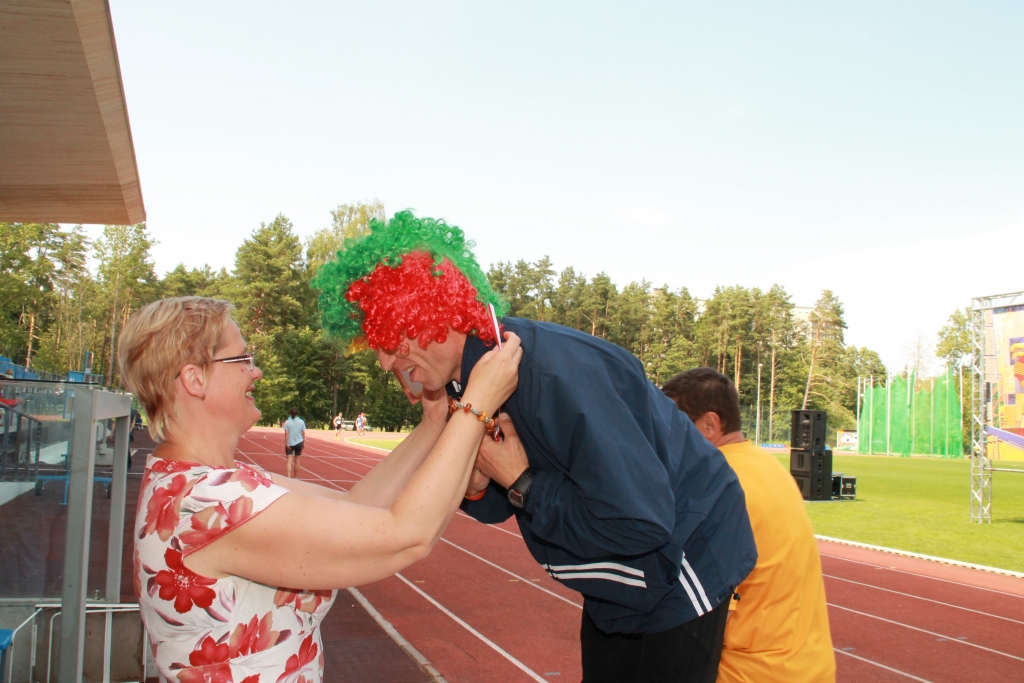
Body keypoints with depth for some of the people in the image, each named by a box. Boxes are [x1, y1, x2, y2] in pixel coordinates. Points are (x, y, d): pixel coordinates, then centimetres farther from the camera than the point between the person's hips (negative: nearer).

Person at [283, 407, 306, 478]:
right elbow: (303, 433, 0)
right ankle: (295, 477, 23)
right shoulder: (301, 422, -1)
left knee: (289, 461, -4)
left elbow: (286, 434, -10)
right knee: (296, 461, 13)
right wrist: (304, 443, 8)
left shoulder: (287, 422, -6)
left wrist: (286, 444, -10)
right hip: (299, 443, 2)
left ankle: (288, 477, -18)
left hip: (290, 443, -2)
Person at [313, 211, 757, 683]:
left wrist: (520, 481, -26)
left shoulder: (554, 374, -33)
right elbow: (498, 509, 6)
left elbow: (640, 523, -35)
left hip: (683, 565, -8)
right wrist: (474, 481, -17)